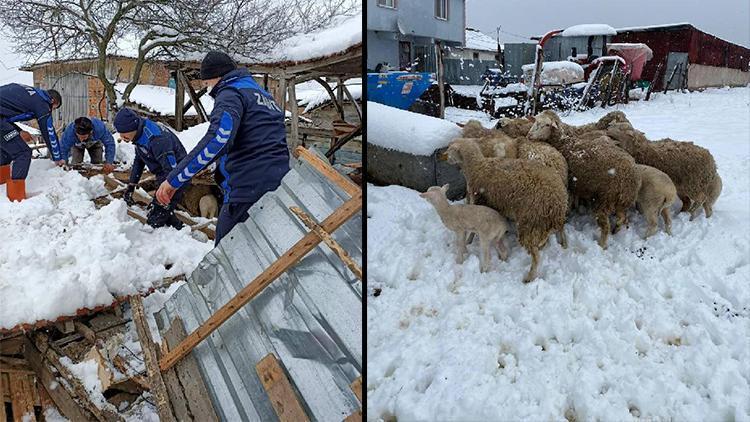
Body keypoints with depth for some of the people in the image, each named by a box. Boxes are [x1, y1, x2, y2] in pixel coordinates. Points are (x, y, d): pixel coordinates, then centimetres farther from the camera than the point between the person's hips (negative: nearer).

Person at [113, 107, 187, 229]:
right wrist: (131, 187, 20)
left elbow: (172, 170, -31)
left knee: (155, 221, -13)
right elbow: (138, 161, 19)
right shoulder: (140, 135, 2)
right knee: (152, 211, 15)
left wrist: (164, 203, -29)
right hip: (163, 177, 10)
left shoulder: (155, 139, -30)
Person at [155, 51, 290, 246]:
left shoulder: (231, 93, -5)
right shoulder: (264, 95, 23)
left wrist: (175, 178, -25)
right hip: (278, 188, 9)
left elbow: (218, 137, -25)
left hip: (249, 191, -9)